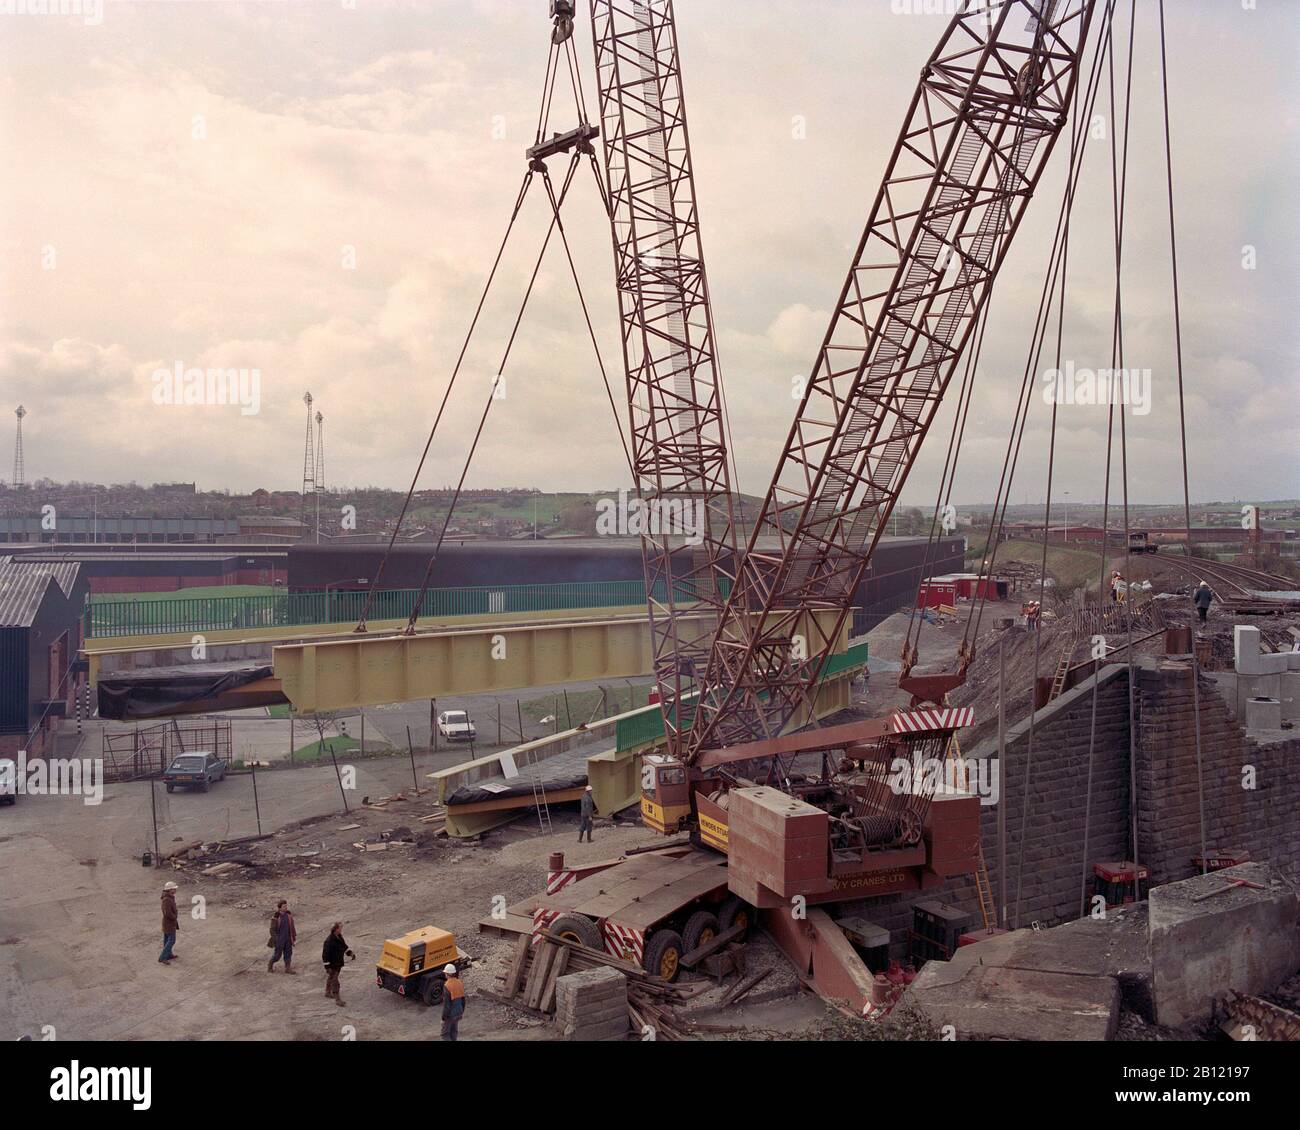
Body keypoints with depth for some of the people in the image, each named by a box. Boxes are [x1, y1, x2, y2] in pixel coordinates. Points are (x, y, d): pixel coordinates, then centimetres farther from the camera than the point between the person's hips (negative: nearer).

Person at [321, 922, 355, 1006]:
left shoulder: (339, 938, 1)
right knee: (334, 981, -4)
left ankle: (328, 992, 43)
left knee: (330, 978, 25)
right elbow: (325, 954, -25)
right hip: (332, 965, -9)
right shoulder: (329, 941, -27)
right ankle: (337, 999, 1)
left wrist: (350, 953, 2)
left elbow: (344, 946, 17)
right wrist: (328, 966, -24)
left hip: (338, 963, 9)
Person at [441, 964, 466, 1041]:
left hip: (450, 1014, -7)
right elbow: (463, 999, 7)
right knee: (454, 1032, 21)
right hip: (458, 1012, 7)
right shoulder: (460, 983, -2)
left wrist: (443, 1018, -13)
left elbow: (446, 1004, -22)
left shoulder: (447, 986, -24)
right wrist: (462, 1011, 20)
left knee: (445, 1033, 7)